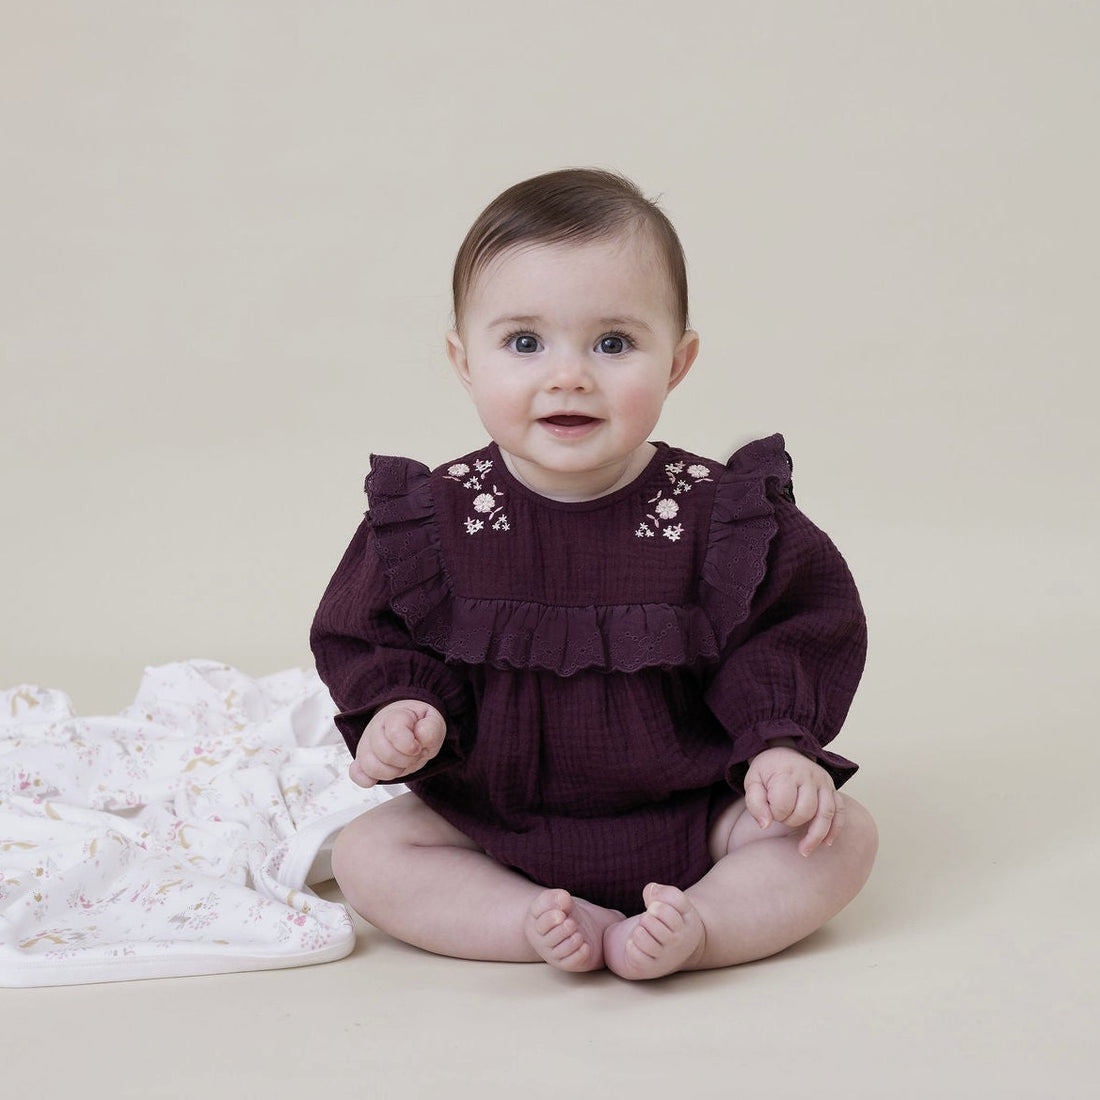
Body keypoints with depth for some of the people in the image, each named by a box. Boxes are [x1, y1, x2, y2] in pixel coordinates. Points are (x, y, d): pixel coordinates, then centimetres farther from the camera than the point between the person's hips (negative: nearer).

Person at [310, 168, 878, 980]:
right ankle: (546, 924, -23)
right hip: (493, 824, 1)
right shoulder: (434, 518, -9)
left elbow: (794, 630, -5)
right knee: (367, 853, -16)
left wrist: (782, 746, -19)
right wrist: (399, 712, -20)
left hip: (690, 815, -1)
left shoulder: (716, 514, -13)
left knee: (843, 833, -17)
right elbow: (377, 641, 0)